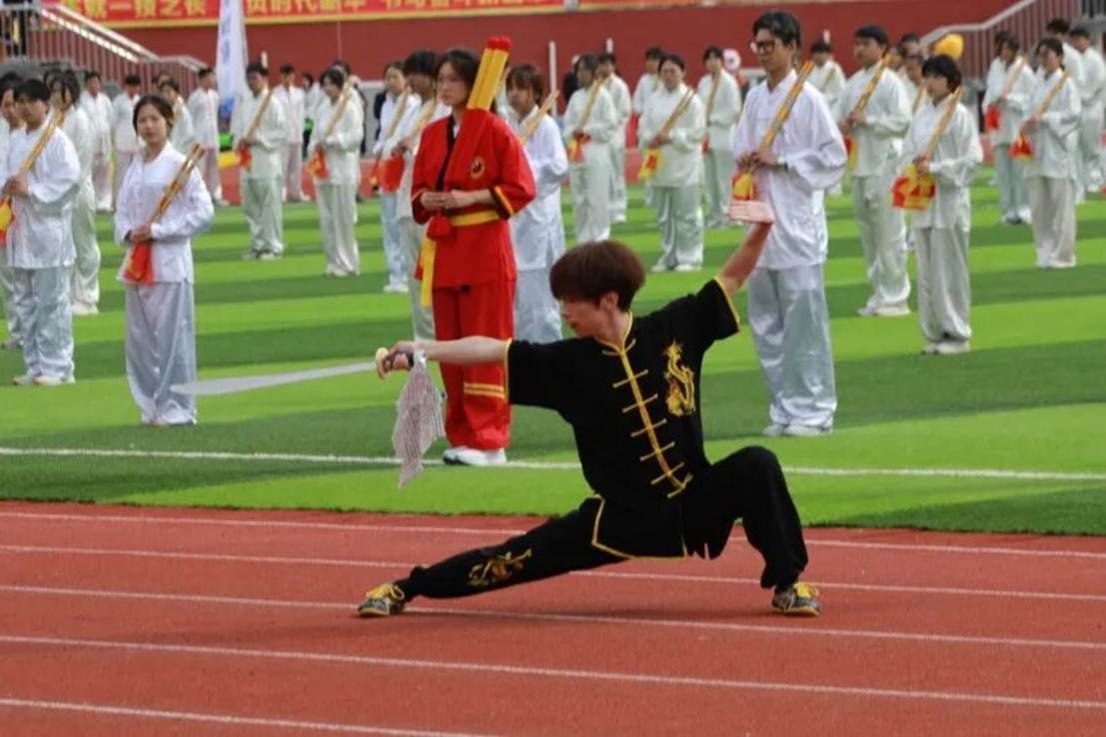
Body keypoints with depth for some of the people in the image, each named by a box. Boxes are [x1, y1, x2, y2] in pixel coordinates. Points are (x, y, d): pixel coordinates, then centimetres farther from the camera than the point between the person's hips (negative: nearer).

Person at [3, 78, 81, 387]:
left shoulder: (57, 140, -9)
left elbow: (70, 179, -17)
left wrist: (31, 191, -20)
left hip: (49, 228, -7)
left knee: (51, 301, -4)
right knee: (25, 302, 11)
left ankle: (56, 367, 1)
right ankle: (35, 365, 18)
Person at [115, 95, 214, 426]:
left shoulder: (179, 164, -7)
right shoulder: (135, 167, 12)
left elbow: (204, 212, -11)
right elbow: (122, 210, 18)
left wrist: (158, 231, -14)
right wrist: (127, 233, -5)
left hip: (170, 264, -7)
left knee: (172, 336, -5)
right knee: (139, 338, 8)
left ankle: (176, 409, 2)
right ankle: (150, 407, 17)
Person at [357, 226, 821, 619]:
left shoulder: (673, 329, -5)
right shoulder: (569, 363, -6)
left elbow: (731, 278, 1)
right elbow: (492, 351, -10)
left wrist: (760, 230, -16)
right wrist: (424, 351, -21)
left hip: (695, 503, 0)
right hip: (624, 519, 0)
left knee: (756, 467, -24)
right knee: (529, 556, -6)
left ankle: (788, 582, -8)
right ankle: (407, 588, 8)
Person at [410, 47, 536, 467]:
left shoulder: (495, 130, -8)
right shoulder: (433, 134, 11)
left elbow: (521, 188, -9)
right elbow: (418, 190, 18)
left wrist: (471, 198, -18)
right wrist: (426, 201, -4)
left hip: (485, 248, -6)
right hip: (443, 250, 6)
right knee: (450, 346, 8)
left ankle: (489, 441, -3)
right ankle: (462, 437, 15)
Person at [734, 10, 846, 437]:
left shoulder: (807, 98, -7)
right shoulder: (755, 98, 12)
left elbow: (833, 157, -9)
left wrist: (780, 161, -13)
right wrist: (746, 162, -3)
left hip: (796, 222, -7)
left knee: (803, 319, -7)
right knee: (765, 321, 8)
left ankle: (813, 410, -3)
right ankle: (785, 407, 16)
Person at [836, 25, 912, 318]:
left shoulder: (890, 82, -7)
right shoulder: (853, 83, 13)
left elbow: (902, 121, -15)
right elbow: (839, 115, 16)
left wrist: (867, 121, -18)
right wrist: (842, 125, -6)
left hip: (884, 164, -7)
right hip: (859, 165, 7)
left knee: (889, 234, -5)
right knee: (868, 234, 12)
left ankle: (895, 297, -1)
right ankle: (879, 294, 20)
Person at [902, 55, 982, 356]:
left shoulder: (960, 115, -8)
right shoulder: (921, 114, 10)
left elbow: (973, 159, -13)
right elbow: (908, 152, 15)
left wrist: (935, 168, -18)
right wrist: (917, 163, -7)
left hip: (950, 200, -6)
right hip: (922, 199, 6)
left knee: (950, 268, -3)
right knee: (927, 269, 8)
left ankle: (957, 334, 4)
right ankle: (935, 333, 14)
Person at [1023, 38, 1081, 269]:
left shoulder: (1066, 83, -5)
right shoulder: (1040, 84, 15)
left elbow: (1073, 114, -13)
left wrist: (1044, 119, -19)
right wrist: (1027, 125, -3)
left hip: (1059, 149, -7)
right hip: (1038, 150, 7)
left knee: (1061, 204, -5)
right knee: (1039, 205, 6)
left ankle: (1062, 254, 0)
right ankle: (1046, 252, 14)